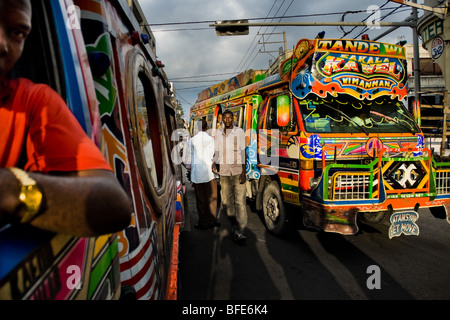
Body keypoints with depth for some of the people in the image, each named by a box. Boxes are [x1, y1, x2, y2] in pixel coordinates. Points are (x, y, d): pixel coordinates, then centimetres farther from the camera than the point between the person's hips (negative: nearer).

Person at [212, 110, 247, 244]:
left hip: (237, 171, -4)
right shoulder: (218, 133, 12)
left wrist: (243, 171, -10)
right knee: (227, 200, 7)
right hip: (224, 172, 4)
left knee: (240, 201, -9)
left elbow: (243, 152, -3)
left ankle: (241, 230, -8)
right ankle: (234, 225, 22)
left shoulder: (239, 131, 1)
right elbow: (217, 151, 16)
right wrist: (214, 164, -4)